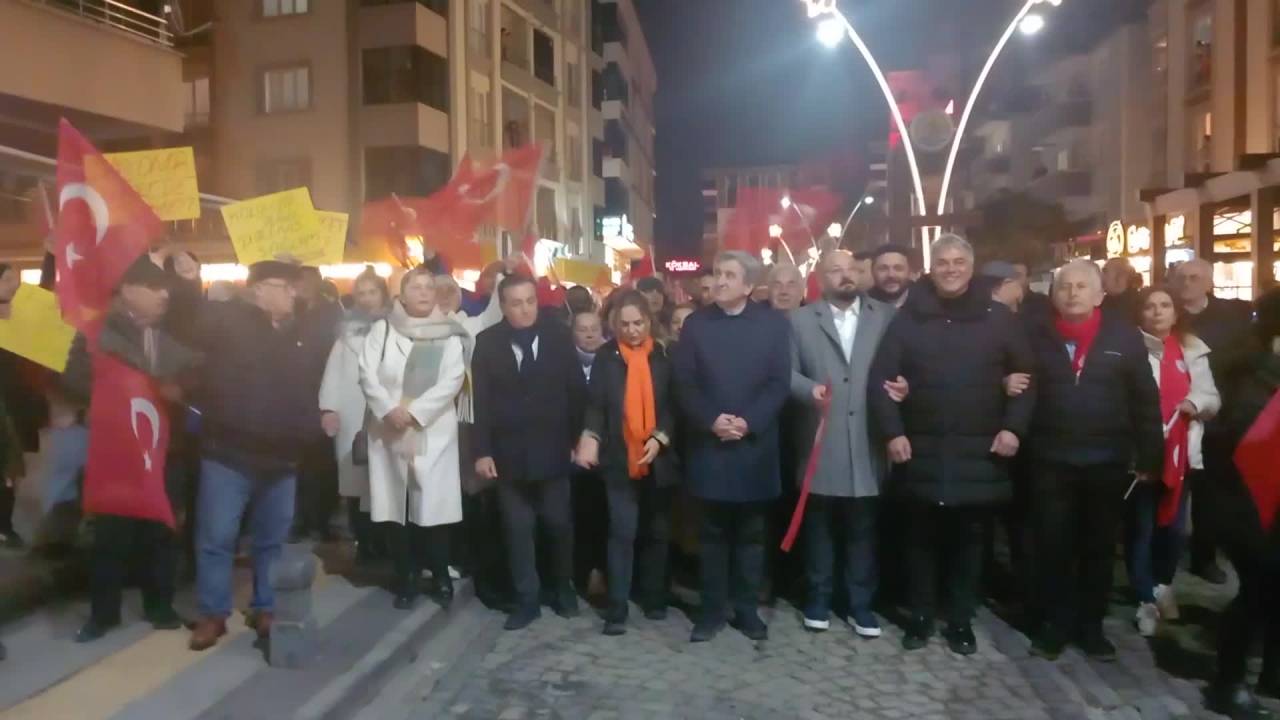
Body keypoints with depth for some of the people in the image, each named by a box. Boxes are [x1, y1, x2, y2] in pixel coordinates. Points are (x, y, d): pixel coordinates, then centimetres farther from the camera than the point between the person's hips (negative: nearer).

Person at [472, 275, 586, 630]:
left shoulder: (559, 335, -1)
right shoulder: (487, 342, -2)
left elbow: (577, 390, 0)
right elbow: (482, 401, -3)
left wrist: (580, 437, -2)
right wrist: (482, 450, -7)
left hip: (552, 450, 0)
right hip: (509, 452, 0)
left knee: (559, 524, 11)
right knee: (518, 530, 8)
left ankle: (563, 588, 32)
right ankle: (526, 599, 21)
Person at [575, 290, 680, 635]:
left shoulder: (664, 357, 2)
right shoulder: (606, 356, 2)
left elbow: (675, 403, 1)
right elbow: (595, 403, -3)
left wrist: (661, 437, -14)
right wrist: (589, 436, -20)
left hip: (658, 459, 2)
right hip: (620, 458, -1)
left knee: (657, 531, 11)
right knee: (622, 532, -4)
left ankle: (654, 598, 26)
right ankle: (617, 609, 3)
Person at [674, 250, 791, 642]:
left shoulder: (773, 323, 3)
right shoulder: (696, 323, 5)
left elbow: (779, 382, -3)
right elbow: (684, 383, 0)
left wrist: (748, 422, -15)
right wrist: (711, 420, -14)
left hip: (755, 445, 0)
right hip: (709, 444, 0)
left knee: (751, 534, 9)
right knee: (713, 534, 8)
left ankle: (747, 609, 22)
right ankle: (712, 610, 18)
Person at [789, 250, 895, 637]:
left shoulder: (886, 316, 9)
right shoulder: (801, 320, 7)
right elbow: (787, 372, 1)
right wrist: (810, 389, -17)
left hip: (868, 440, 1)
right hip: (821, 440, 0)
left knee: (863, 528, 9)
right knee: (819, 525, 10)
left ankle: (861, 603, 23)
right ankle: (818, 598, 25)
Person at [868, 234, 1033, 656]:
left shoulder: (999, 319, 3)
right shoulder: (908, 318, 1)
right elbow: (879, 379, -2)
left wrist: (1014, 427, -6)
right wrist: (892, 432, -11)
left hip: (978, 454, 1)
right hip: (922, 452, 0)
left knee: (968, 540, 11)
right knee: (922, 538, 10)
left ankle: (961, 621, 25)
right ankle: (920, 617, 25)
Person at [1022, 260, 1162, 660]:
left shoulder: (1124, 336, 0)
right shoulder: (1037, 337, 2)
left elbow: (1145, 400, 1)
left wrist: (1149, 456, -1)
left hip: (1107, 462, 0)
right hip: (1050, 461, 0)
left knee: (1099, 548, 12)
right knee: (1052, 548, 6)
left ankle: (1091, 625, 25)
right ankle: (1053, 623, 20)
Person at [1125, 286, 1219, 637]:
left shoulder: (1192, 350, 10)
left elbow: (1213, 398, 10)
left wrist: (1195, 403, -10)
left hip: (1181, 451, 4)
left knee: (1174, 526, 11)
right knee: (1142, 527, -1)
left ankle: (1163, 584, 34)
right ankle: (1146, 599, 11)